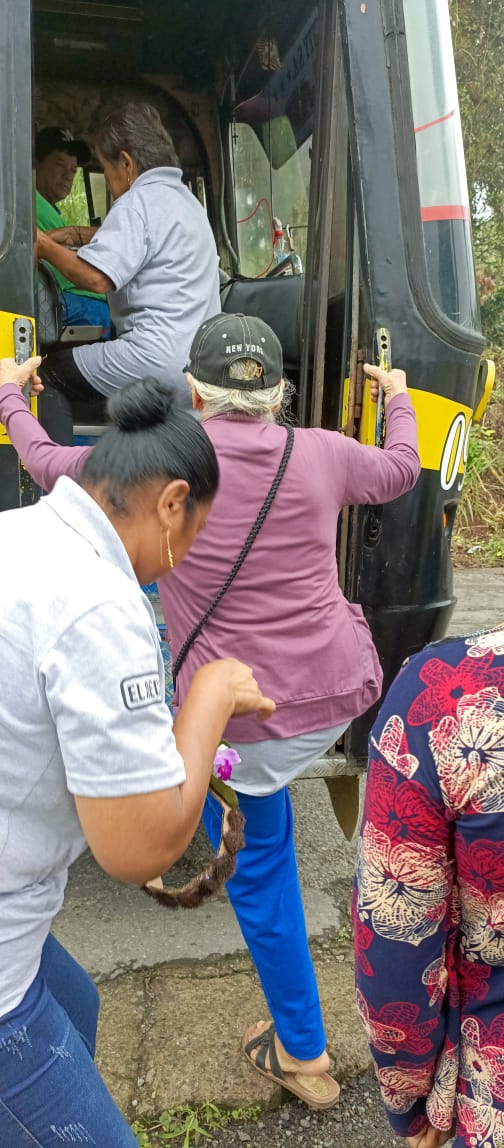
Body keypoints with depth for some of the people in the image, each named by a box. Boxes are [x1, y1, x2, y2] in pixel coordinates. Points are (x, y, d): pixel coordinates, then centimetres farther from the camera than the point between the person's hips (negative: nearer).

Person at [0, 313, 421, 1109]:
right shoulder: (320, 453, -3)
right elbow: (401, 469, 20)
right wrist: (398, 398, 40)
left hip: (247, 722, -3)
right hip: (345, 693, 3)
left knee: (260, 870, 17)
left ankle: (302, 1057, 34)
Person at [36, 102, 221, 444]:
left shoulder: (140, 200, -9)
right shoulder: (185, 198, 21)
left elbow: (95, 277, -20)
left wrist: (45, 246, -3)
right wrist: (74, 235, 30)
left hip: (161, 361, -10)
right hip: (202, 371, 10)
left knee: (48, 373, 2)